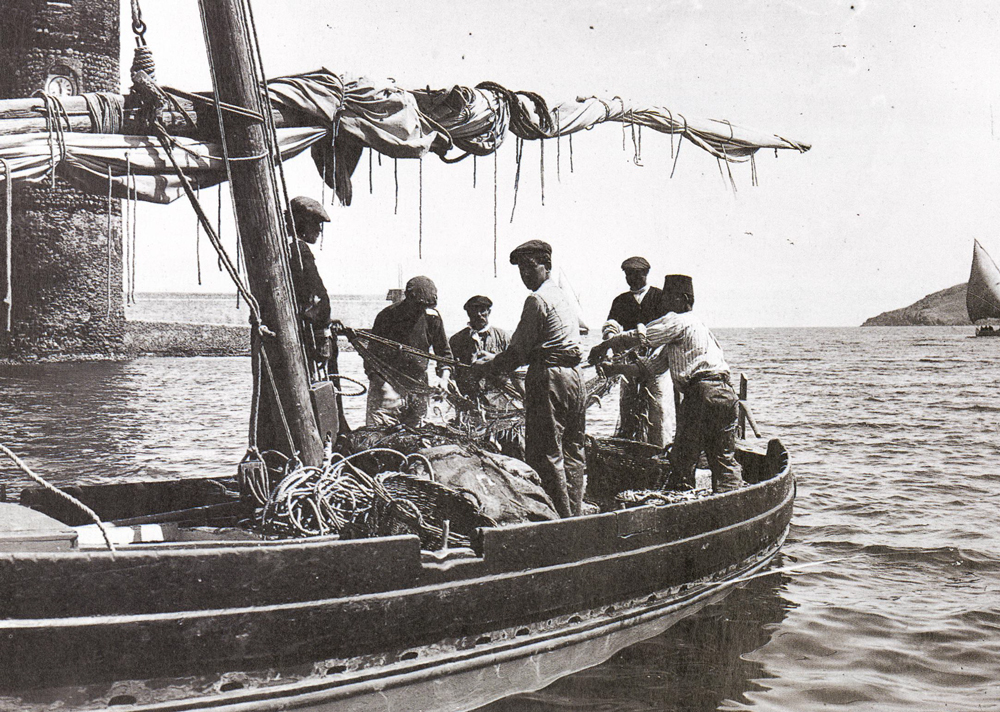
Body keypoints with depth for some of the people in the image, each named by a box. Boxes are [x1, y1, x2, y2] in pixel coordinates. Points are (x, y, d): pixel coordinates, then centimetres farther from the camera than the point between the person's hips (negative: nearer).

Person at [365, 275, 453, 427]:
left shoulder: (432, 317, 2)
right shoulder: (388, 316, -8)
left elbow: (443, 352, 13)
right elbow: (373, 354, -5)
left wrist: (444, 378, -3)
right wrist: (383, 384, -16)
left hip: (418, 386, 3)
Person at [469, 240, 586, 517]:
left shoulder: (537, 300, -11)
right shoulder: (565, 298, 18)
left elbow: (518, 351, -10)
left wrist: (485, 366, 5)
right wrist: (497, 359, 25)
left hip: (549, 379, -9)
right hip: (575, 376, 10)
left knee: (545, 454, -4)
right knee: (573, 451, 13)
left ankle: (560, 517, -4)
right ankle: (575, 515, 19)